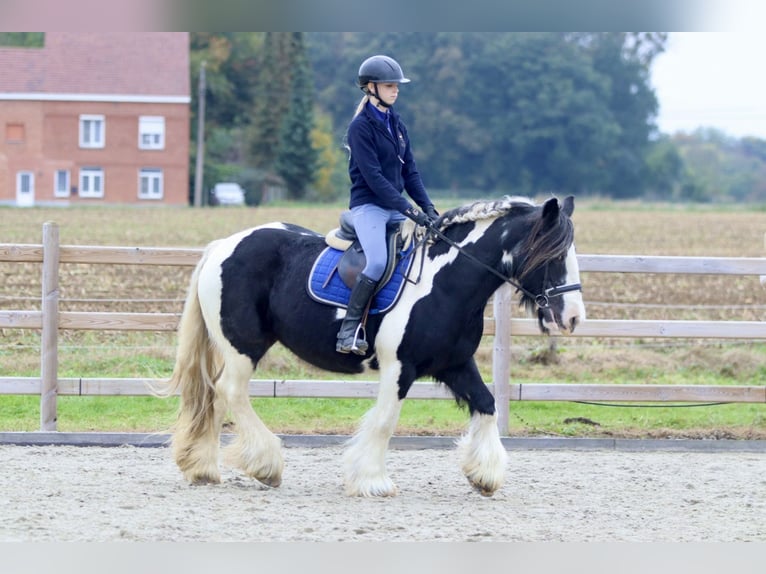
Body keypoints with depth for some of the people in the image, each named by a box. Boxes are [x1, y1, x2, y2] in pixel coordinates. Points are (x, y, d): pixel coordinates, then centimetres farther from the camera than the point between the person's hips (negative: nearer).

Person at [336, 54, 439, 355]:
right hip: (369, 205, -8)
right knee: (378, 262, -28)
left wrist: (428, 208, -1)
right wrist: (411, 210, -21)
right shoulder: (361, 127, -9)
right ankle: (349, 331, -21)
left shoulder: (396, 125, 13)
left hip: (396, 207, 8)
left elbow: (409, 172, 13)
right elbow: (373, 177, -17)